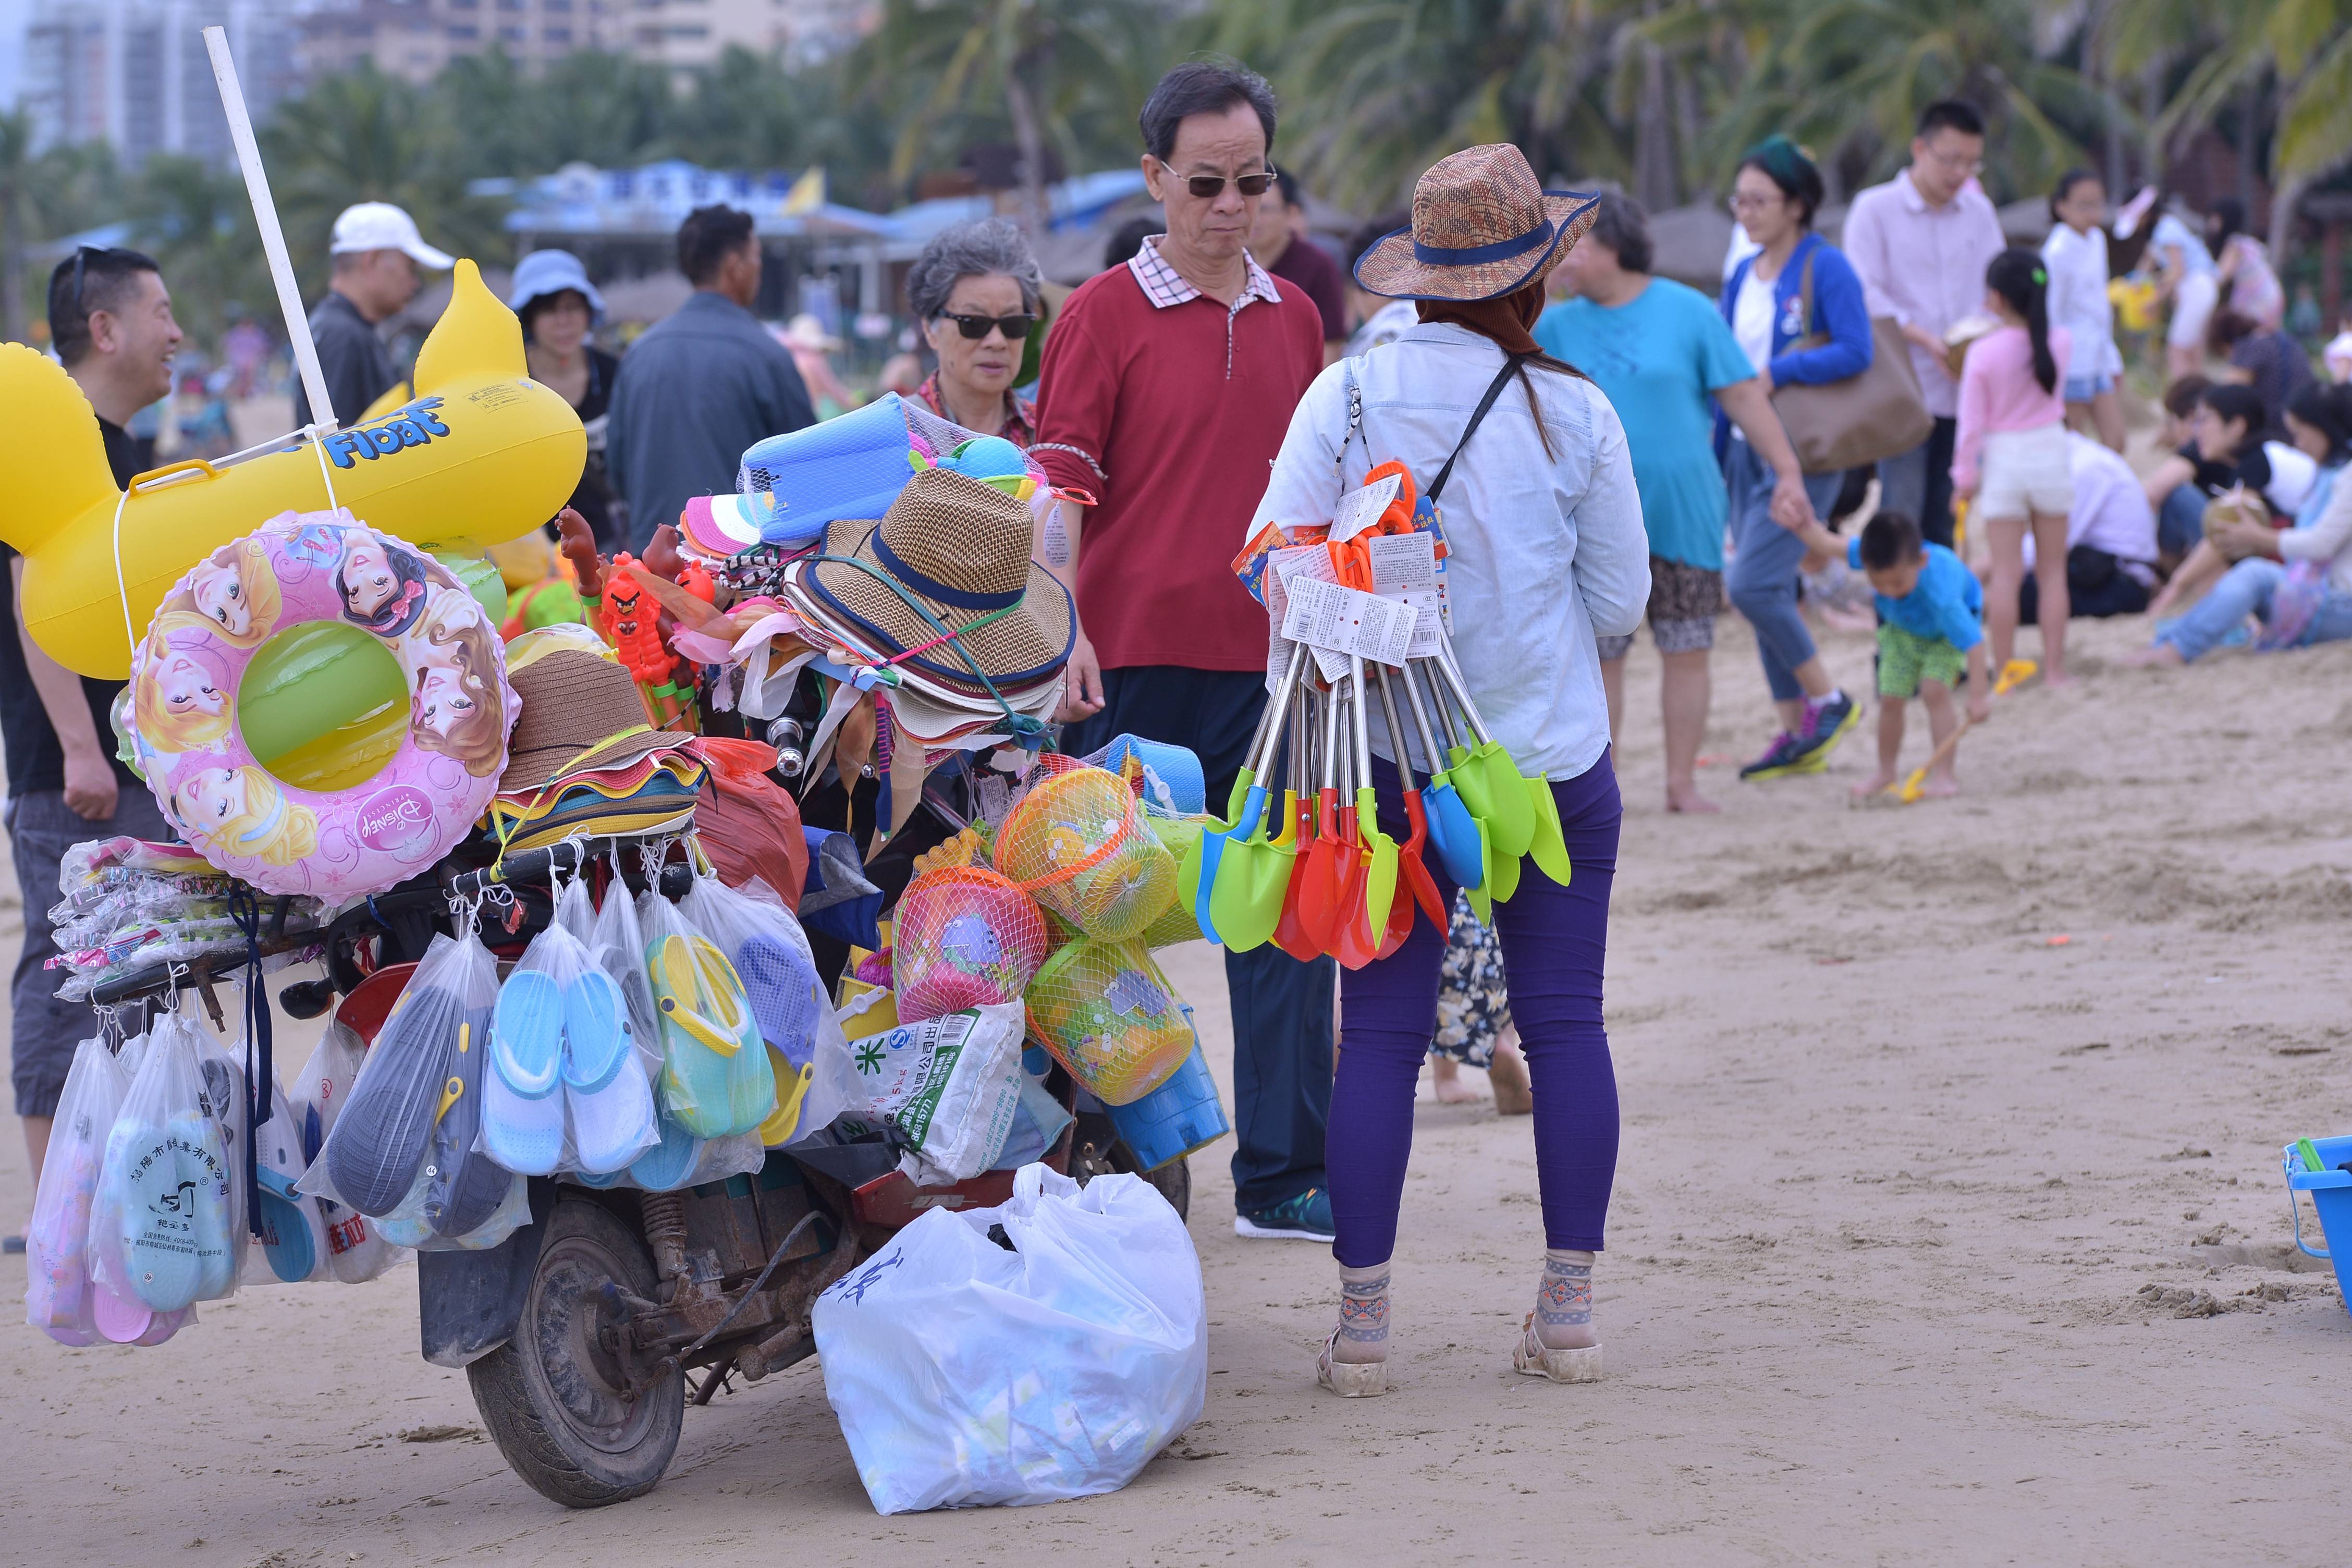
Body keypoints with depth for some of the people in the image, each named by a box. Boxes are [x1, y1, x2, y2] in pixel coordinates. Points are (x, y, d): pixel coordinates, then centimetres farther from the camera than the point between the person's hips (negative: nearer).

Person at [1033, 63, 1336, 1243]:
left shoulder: (1294, 320, 13)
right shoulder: (1105, 314, -2)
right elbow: (1060, 482, -7)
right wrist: (1066, 635, -19)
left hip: (1267, 663, 4)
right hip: (1135, 661, -4)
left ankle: (1282, 1177, 10)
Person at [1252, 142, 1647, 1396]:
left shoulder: (1347, 394, -6)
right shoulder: (1574, 414, -6)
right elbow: (1620, 601, 2)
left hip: (1389, 760, 1)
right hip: (1555, 756, 0)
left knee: (1382, 1030, 3)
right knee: (1563, 1020, 7)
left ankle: (1362, 1321, 2)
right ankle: (1567, 1312, 9)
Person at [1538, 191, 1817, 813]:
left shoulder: (1687, 312, -1)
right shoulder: (1557, 326, 7)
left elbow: (1743, 396, -1)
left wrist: (1787, 470, -7)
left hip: (1682, 517, -1)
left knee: (1687, 652, 2)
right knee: (1599, 658, 2)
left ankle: (1683, 784, 10)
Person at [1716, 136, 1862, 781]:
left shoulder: (1826, 269, -10)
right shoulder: (1742, 278, 12)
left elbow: (1856, 353, -19)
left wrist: (1778, 371, -20)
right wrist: (1714, 459, 16)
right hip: (1747, 448, 8)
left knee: (1753, 584, -16)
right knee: (1770, 592, 8)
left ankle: (1828, 700, 1)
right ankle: (1797, 736, 15)